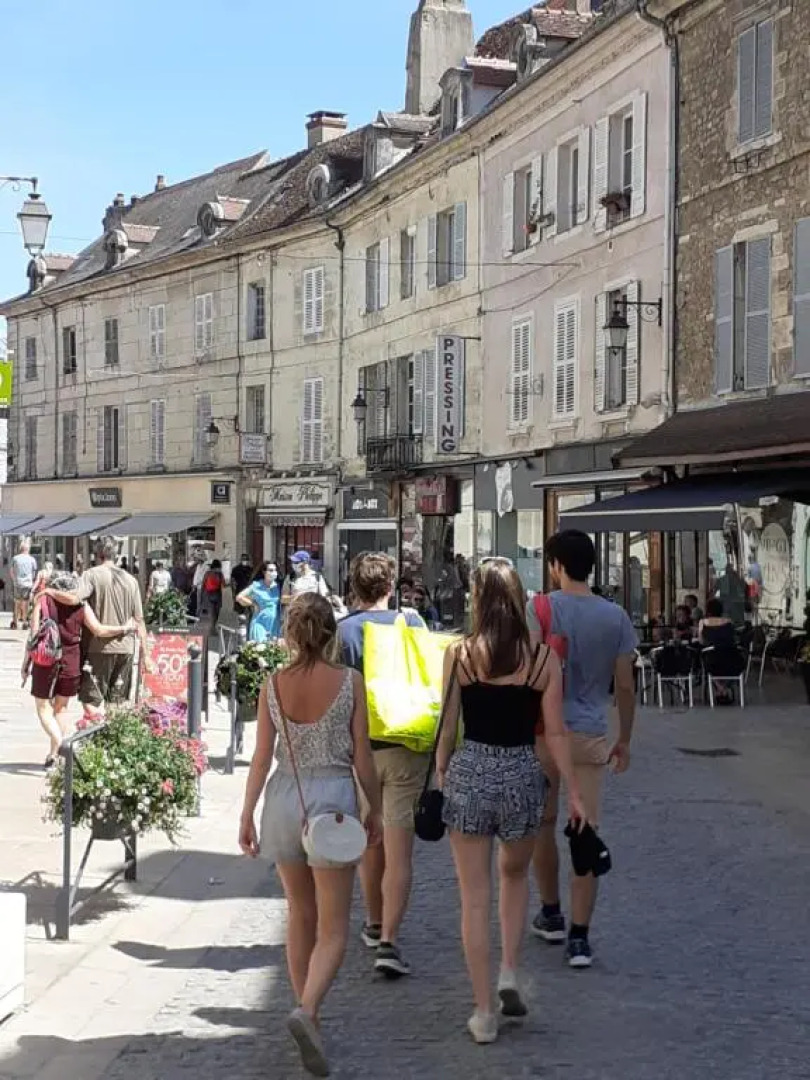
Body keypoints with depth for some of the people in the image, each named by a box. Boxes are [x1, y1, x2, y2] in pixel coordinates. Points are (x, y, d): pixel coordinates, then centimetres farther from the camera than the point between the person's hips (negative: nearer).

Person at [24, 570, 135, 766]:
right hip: (71, 662, 3)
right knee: (61, 707, 19)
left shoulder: (42, 601, -2)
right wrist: (124, 628, 3)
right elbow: (98, 630, -9)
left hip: (45, 661, -3)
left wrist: (26, 663, -2)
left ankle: (58, 743, -15)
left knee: (43, 707, 8)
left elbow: (34, 634, -7)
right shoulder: (82, 606, 0)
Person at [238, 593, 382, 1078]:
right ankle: (307, 1009, -23)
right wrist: (376, 808, 7)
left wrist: (247, 813, 8)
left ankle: (307, 1014, 26)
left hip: (285, 797, 4)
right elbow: (362, 754, -4)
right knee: (333, 929, 0)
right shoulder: (350, 682, -6)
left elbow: (263, 756, 1)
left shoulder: (273, 686, 0)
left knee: (301, 917, 19)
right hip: (333, 794, -3)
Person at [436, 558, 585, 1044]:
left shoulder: (458, 655, -6)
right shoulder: (544, 658, -4)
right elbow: (555, 732, -2)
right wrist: (574, 793, 5)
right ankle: (510, 973, 16)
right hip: (523, 773, 1)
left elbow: (448, 728, -1)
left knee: (475, 897, 7)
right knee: (515, 874, 28)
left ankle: (484, 1013, 12)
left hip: (470, 772, -1)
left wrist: (441, 776, 14)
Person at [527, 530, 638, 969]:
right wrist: (624, 739, 15)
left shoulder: (541, 609, -6)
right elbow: (625, 685, 4)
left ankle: (551, 915, 31)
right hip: (592, 735, 1)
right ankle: (578, 937, -2)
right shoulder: (616, 616, 2)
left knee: (543, 824, 17)